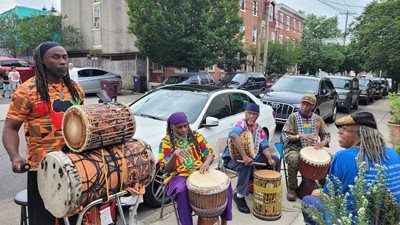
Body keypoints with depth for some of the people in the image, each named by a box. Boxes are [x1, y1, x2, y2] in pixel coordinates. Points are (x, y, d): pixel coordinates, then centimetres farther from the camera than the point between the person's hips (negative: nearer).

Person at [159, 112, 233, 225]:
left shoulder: (196, 135, 6)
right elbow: (167, 169, -9)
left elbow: (210, 154, 3)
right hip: (179, 175, -3)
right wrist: (174, 154, -30)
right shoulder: (166, 142, -4)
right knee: (182, 191, -37)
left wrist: (206, 162, -22)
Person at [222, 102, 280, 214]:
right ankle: (239, 195, -20)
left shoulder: (259, 129, 7)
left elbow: (264, 146, 5)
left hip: (253, 156, 7)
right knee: (247, 166, -38)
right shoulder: (240, 124, -18)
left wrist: (269, 159, -16)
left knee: (275, 160, 0)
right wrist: (244, 156, -47)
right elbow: (233, 136, -41)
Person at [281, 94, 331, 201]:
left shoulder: (317, 119, 12)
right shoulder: (293, 117, 1)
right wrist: (300, 136, -20)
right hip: (295, 148, -4)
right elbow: (285, 136, -5)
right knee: (293, 159, -36)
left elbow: (327, 134, 17)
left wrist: (324, 142, -6)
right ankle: (292, 189, -14)